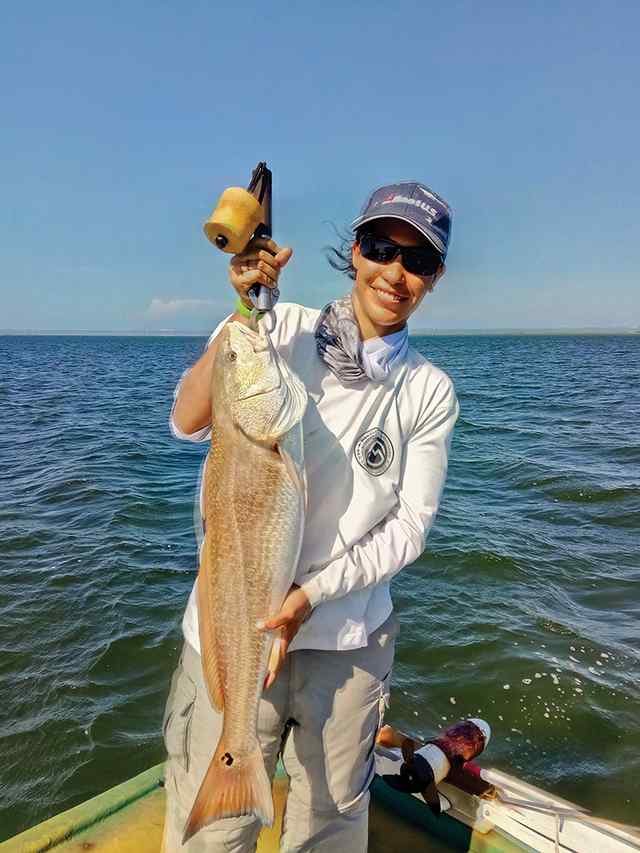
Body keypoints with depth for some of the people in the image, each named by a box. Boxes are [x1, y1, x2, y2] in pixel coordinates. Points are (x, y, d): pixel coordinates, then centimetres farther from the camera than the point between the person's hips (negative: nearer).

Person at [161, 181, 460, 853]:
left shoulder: (430, 391, 1)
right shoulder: (281, 328, -4)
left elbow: (410, 525, -3)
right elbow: (187, 423, -15)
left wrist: (312, 592, -14)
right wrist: (247, 310, -24)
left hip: (351, 642, 2)